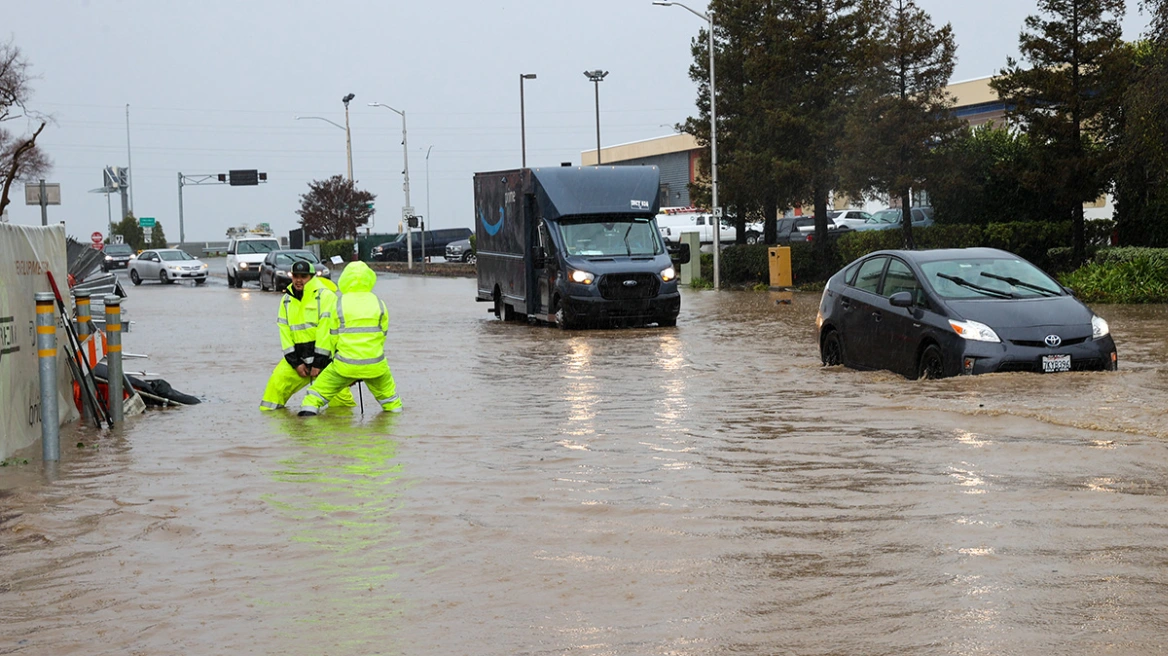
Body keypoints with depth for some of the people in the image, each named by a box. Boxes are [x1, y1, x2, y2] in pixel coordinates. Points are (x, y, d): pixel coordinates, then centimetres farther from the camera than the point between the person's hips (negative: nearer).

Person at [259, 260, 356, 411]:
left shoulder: (324, 296, -10)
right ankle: (268, 412, 9)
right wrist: (295, 362, -2)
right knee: (277, 380, -7)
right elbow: (284, 331, 7)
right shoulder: (287, 300, 9)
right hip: (298, 355, 5)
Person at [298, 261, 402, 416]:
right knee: (387, 391, 26)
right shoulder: (379, 304, 4)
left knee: (321, 388, 11)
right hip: (375, 365, 2)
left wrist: (319, 363, 11)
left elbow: (329, 337, 1)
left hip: (346, 364, -2)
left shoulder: (338, 304, -3)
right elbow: (382, 335, 11)